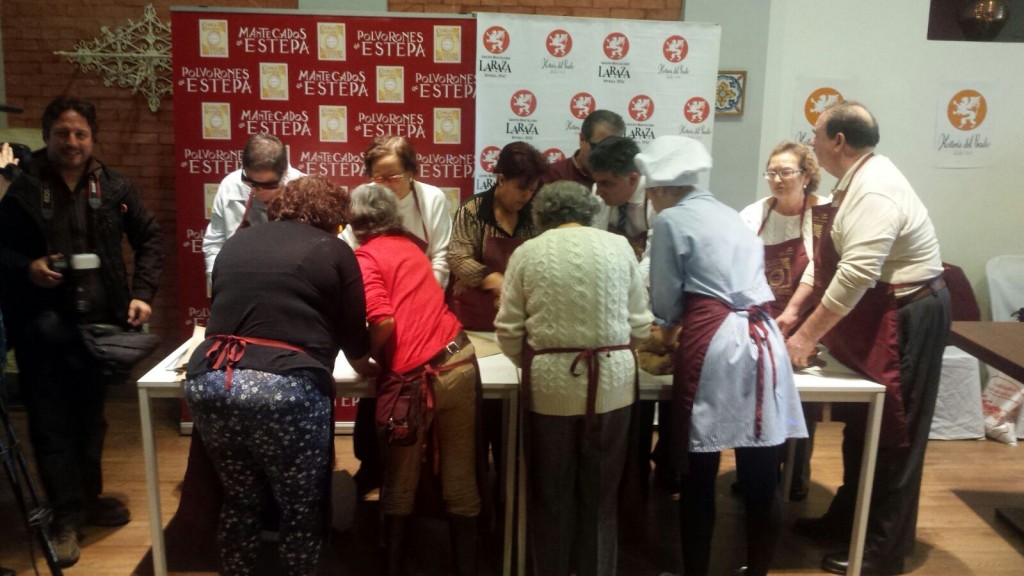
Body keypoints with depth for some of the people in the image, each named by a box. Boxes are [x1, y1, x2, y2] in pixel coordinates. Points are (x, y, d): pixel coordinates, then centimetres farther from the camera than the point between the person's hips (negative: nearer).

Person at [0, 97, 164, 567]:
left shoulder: (115, 188, 4)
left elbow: (149, 239, 10)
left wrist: (142, 292, -1)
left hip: (99, 322, 3)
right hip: (42, 326, -2)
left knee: (91, 417, 15)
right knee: (51, 422, 2)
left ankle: (87, 498, 32)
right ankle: (66, 516, 14)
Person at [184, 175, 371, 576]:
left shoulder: (236, 243, 21)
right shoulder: (334, 251, 8)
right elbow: (355, 341, 11)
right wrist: (365, 366, 33)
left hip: (207, 380, 6)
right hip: (285, 388, -5)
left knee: (239, 500, 24)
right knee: (301, 509, 12)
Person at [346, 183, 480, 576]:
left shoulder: (366, 256, -3)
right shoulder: (409, 244, 16)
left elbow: (383, 323, -15)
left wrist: (363, 360, 1)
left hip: (416, 377, -6)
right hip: (461, 359, 6)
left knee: (399, 487, 13)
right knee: (460, 480, 15)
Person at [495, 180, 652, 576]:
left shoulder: (528, 252, -1)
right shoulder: (618, 246, 2)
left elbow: (509, 331, -2)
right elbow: (640, 324, 3)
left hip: (550, 384, -1)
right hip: (611, 381, 1)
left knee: (551, 492, 15)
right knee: (600, 491, 16)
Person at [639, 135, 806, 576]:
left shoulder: (671, 220, 0)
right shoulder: (730, 215, 22)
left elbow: (666, 298, 1)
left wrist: (670, 328, 23)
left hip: (714, 344, -7)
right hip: (763, 340, 7)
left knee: (699, 478, 6)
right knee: (762, 480, 11)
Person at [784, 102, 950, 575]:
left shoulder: (875, 190, -25)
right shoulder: (855, 180, 9)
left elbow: (855, 272, -32)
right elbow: (829, 256, 11)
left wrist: (807, 335, -26)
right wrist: (793, 309, 5)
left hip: (905, 317, -10)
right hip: (874, 315, 10)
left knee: (892, 433, 2)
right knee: (862, 425, 19)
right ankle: (848, 518, 35)